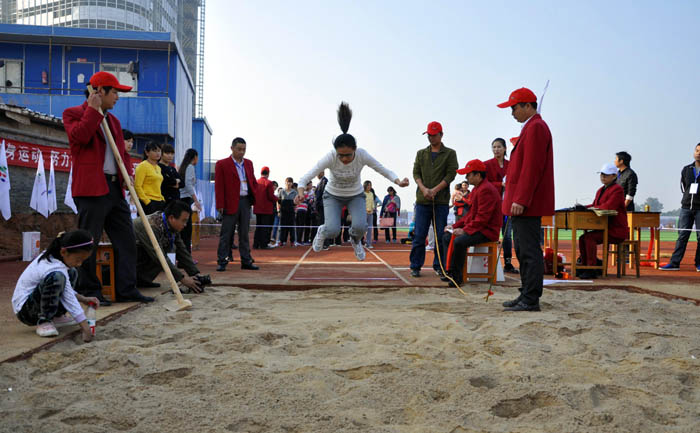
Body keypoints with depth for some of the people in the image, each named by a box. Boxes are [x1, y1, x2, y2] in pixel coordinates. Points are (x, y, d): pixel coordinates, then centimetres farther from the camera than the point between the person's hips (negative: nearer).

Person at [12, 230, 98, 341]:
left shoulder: (51, 256, 0)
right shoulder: (54, 268, -28)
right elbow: (69, 301, -30)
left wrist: (84, 299, 4)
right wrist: (86, 329, -29)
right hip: (24, 310, -10)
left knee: (72, 272, 10)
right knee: (56, 278, -35)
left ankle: (57, 316, 9)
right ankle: (44, 321, -16)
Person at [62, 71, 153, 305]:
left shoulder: (113, 120, 23)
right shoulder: (73, 113, 1)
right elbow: (79, 136, -19)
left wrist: (128, 172, 7)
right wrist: (94, 109, -11)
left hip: (115, 188, 8)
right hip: (91, 187, -8)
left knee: (126, 240, 6)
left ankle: (126, 289, 12)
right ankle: (89, 290, 9)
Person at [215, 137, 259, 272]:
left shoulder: (248, 163, 14)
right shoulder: (222, 164, -2)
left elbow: (253, 181, 22)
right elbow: (218, 186, -6)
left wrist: (254, 194, 4)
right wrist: (220, 205, -13)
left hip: (246, 202, 5)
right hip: (231, 203, -5)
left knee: (244, 233, 9)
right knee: (226, 234, -1)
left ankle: (246, 261, 15)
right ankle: (222, 262, 6)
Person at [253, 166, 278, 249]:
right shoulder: (269, 183, -11)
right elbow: (271, 196, -15)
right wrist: (276, 199, 5)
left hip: (257, 208, 6)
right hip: (266, 209, -5)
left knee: (258, 226, 13)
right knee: (265, 227, 0)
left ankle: (256, 244, 13)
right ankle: (263, 245, 0)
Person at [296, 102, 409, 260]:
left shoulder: (363, 155, -28)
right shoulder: (330, 157, -31)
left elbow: (384, 170, -19)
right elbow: (307, 176, -32)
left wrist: (398, 182, -37)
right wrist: (301, 192, -51)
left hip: (356, 195, 1)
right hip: (333, 195, -1)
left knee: (360, 227, -24)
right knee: (333, 231, -22)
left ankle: (355, 240, 16)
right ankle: (322, 232, 19)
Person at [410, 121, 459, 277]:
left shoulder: (450, 153, 6)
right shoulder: (421, 153, 15)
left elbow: (451, 174, -3)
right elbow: (416, 173, 8)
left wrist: (435, 190, -13)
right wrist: (423, 189, -10)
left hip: (441, 201, -2)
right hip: (422, 200, 2)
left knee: (441, 235, 2)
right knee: (419, 235, 0)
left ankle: (439, 266, 11)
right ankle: (415, 266, 7)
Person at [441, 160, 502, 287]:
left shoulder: (486, 190, -18)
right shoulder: (477, 188, 16)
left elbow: (482, 217, -24)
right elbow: (471, 213, 20)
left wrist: (465, 230, -24)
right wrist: (455, 226, 11)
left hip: (487, 231, -11)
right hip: (477, 228, 11)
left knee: (459, 241, -31)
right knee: (447, 237, 8)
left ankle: (457, 277, -18)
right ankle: (450, 272, 3)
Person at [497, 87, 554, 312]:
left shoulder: (536, 127, -12)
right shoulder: (531, 127, 21)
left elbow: (532, 168, -20)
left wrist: (520, 200, -23)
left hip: (527, 205, -11)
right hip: (522, 204, 11)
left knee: (530, 252, -6)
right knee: (523, 252, 14)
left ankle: (531, 300, -2)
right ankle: (526, 295, 21)